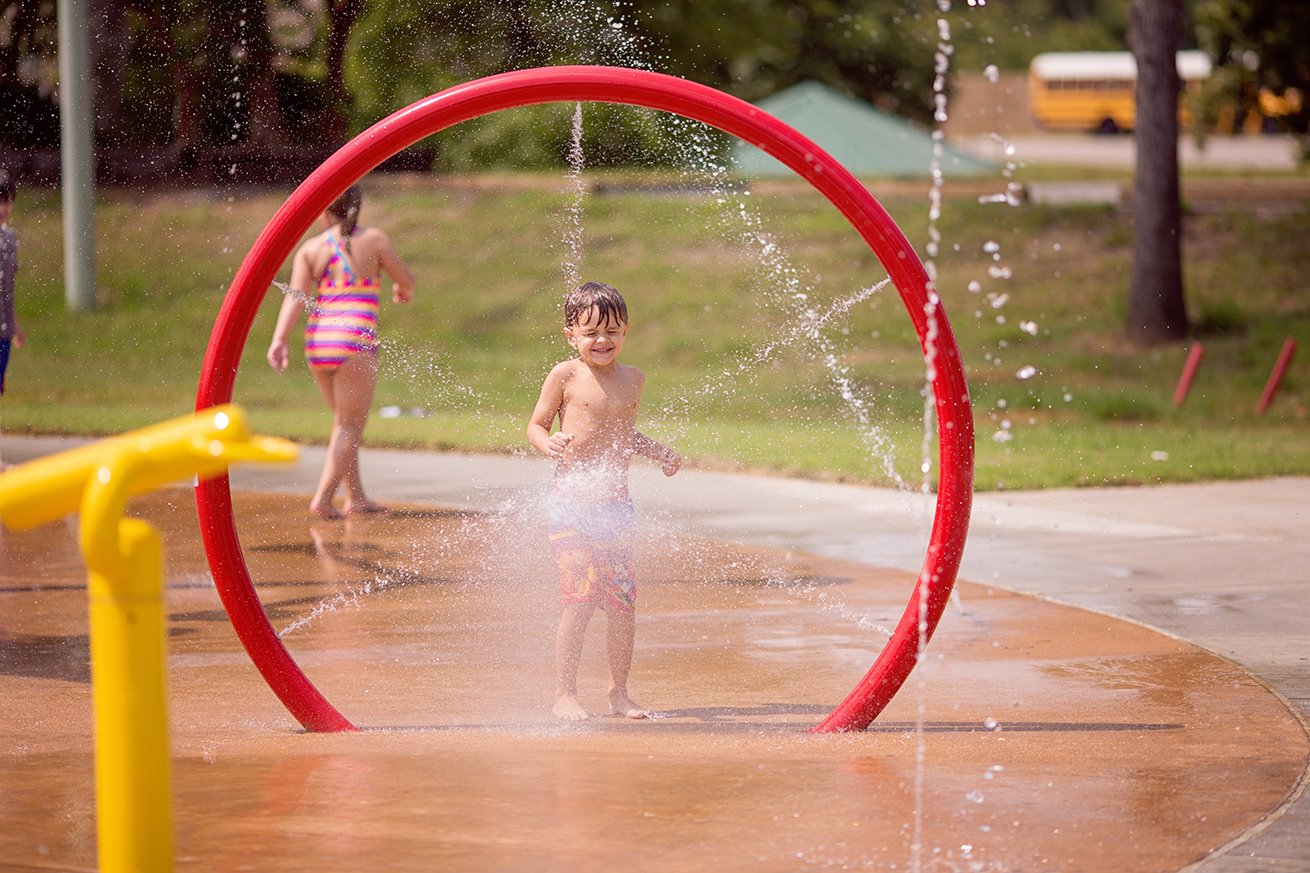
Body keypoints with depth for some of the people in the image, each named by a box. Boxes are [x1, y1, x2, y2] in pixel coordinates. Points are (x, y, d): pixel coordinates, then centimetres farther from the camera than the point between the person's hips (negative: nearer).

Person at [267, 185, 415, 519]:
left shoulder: (310, 248, 5)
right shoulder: (372, 239, -1)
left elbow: (295, 296, -6)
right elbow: (405, 278, 7)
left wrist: (279, 339, -13)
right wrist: (405, 290, 30)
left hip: (318, 341, 4)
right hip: (356, 341, -4)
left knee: (344, 422, 20)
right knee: (350, 426, 0)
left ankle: (355, 497, 22)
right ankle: (323, 498, -13)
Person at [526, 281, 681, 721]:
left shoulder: (633, 379, 12)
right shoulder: (565, 376, -3)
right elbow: (536, 425, 1)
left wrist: (657, 451, 9)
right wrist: (549, 443, -20)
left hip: (614, 502, 5)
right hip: (570, 500, -5)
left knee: (623, 602, 3)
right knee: (580, 598, -11)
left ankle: (619, 693, 17)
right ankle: (564, 694, -1)